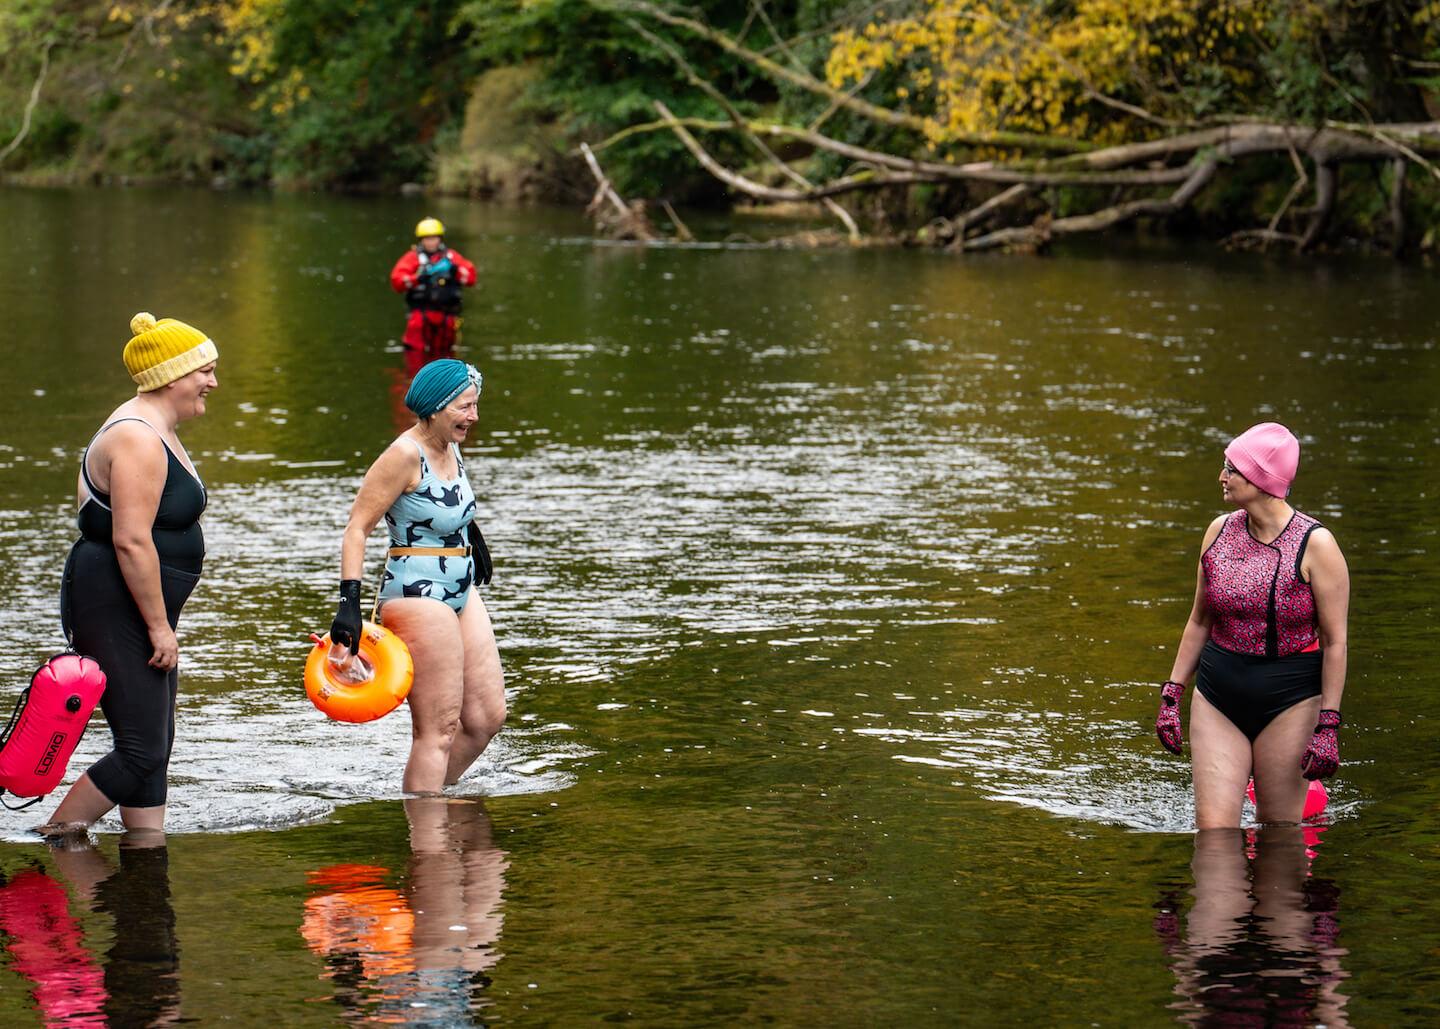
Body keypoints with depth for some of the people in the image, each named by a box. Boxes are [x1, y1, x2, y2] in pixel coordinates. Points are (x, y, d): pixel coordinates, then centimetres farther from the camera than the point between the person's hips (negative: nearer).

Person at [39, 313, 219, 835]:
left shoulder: (153, 430, 16)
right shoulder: (138, 440, -19)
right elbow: (131, 541, -25)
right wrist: (159, 627, -21)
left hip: (138, 611, 11)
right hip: (116, 610, -11)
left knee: (154, 748, 10)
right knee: (141, 752, -10)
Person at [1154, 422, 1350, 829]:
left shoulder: (1315, 544, -10)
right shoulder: (1219, 531, 5)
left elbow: (1335, 642, -9)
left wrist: (1328, 725, -12)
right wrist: (1171, 694, 12)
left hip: (1289, 703, -4)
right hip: (1217, 699, 4)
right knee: (1212, 826, -6)